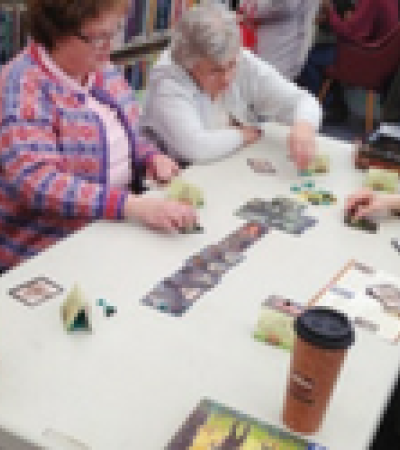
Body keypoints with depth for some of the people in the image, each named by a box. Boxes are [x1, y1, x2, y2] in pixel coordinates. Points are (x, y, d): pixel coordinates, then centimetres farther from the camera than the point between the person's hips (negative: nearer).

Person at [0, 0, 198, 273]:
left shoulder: (103, 70, 6)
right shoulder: (22, 89, -18)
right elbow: (37, 182, -29)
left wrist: (153, 158, -3)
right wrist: (133, 206, -36)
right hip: (47, 253, -7)